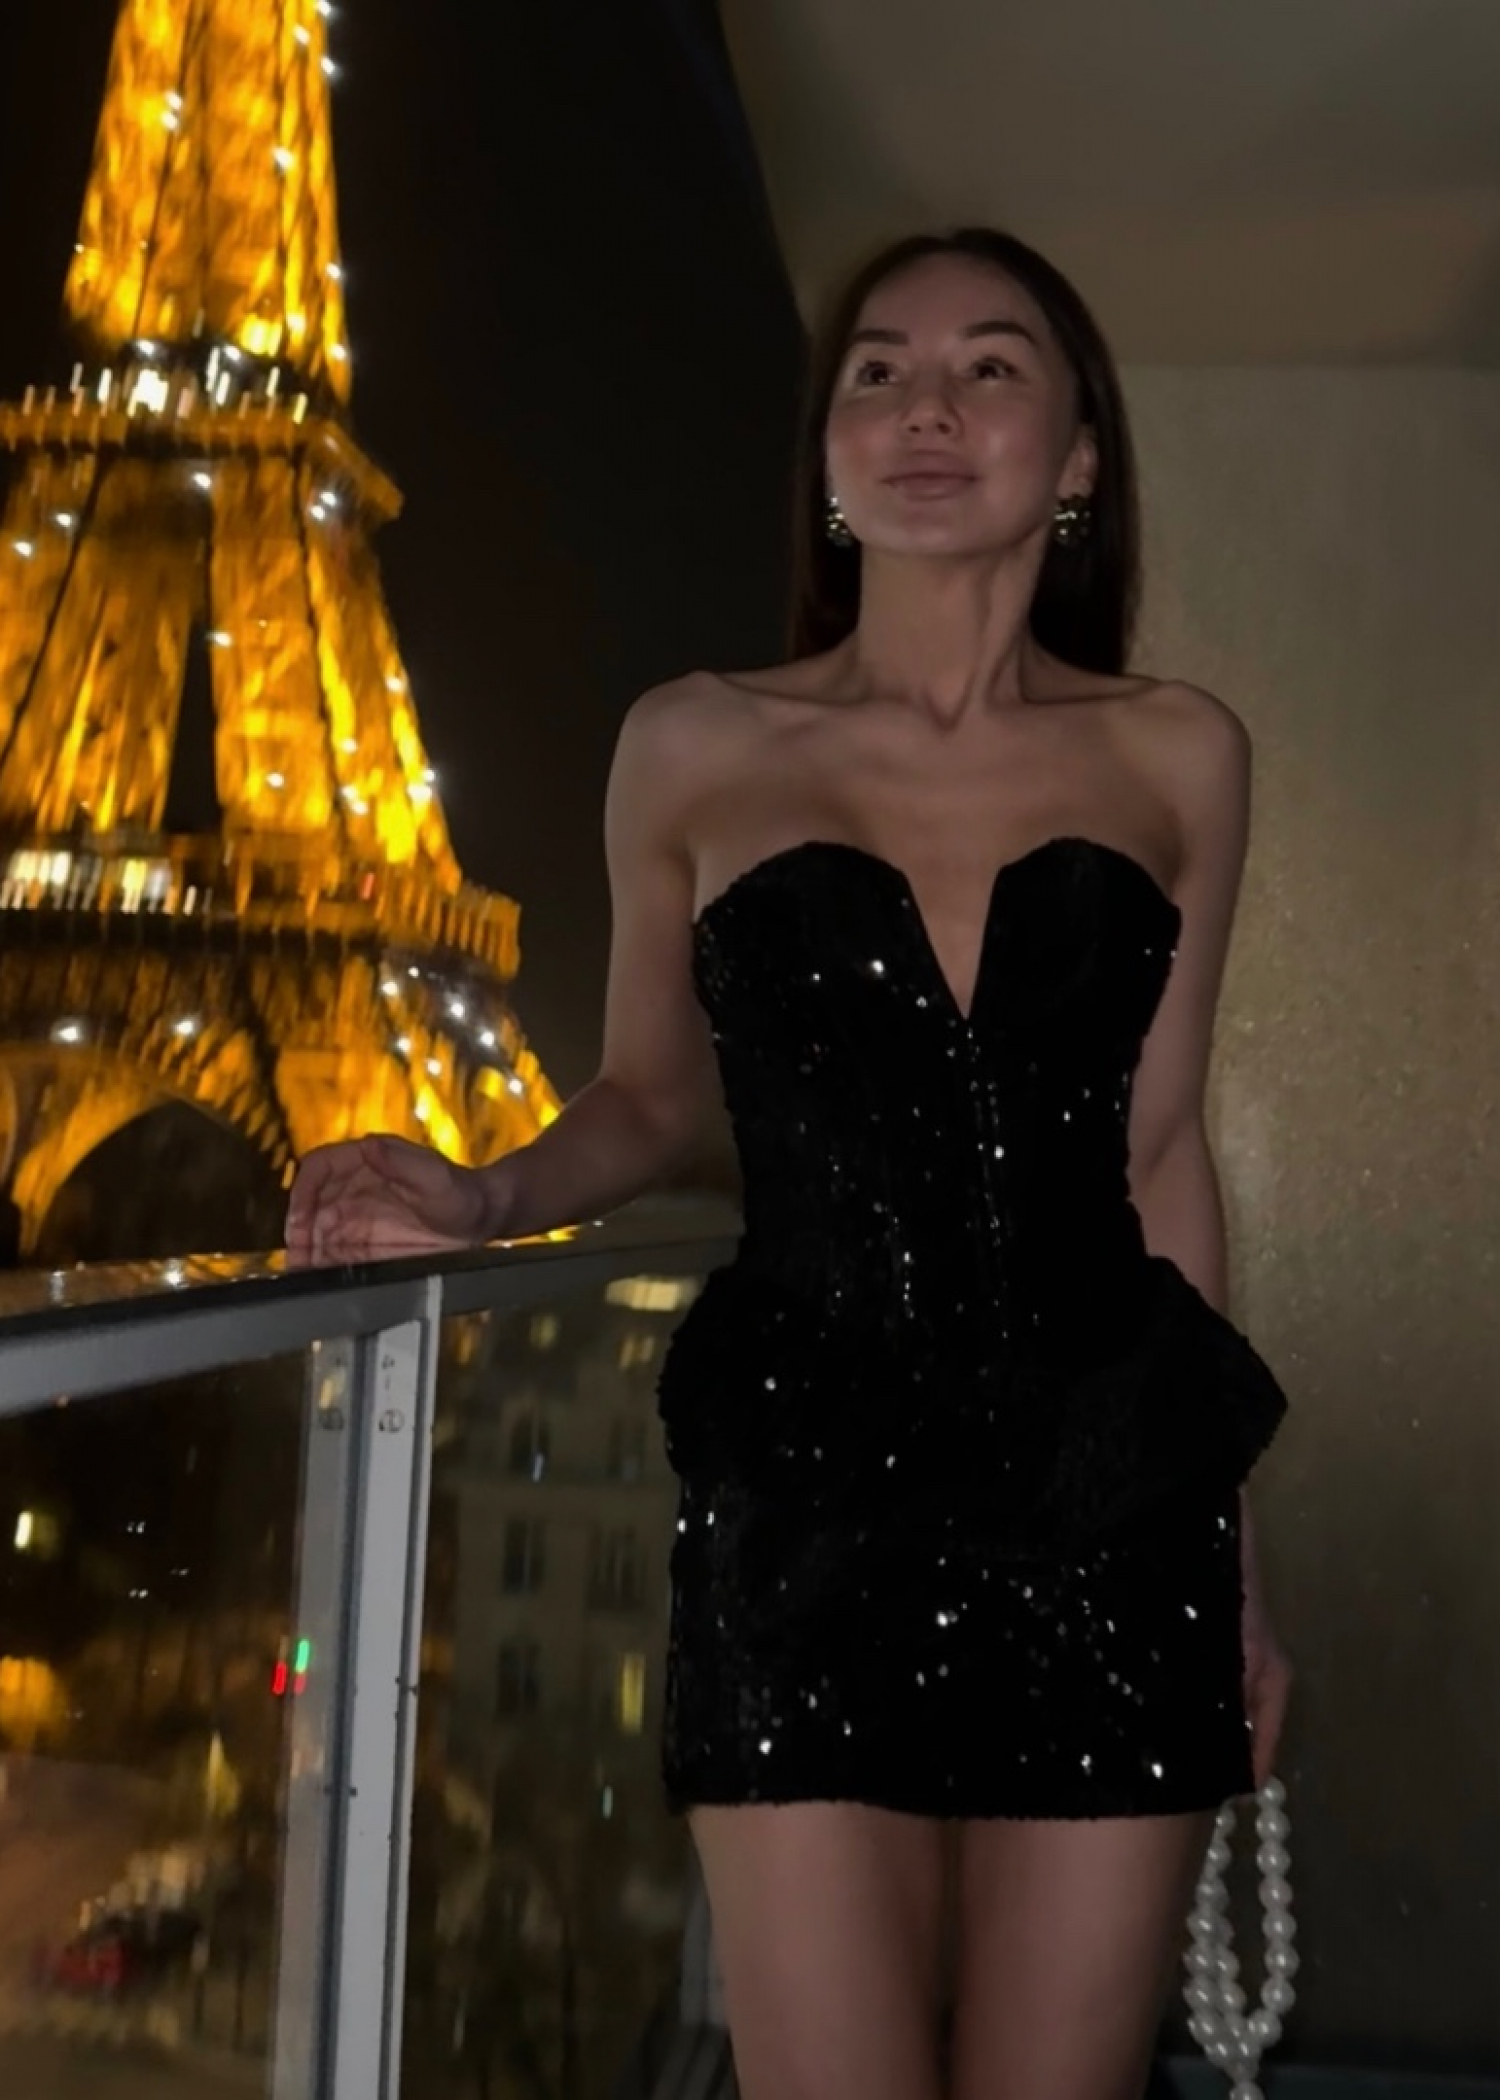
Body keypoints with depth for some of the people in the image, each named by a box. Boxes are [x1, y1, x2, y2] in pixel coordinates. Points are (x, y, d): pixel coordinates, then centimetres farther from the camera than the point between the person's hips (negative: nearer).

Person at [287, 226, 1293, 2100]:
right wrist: (483, 1201, -6)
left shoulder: (1174, 758, 8)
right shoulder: (697, 750, 5)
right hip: (802, 1508, -1)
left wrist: (1229, 1554, 15)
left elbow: (1159, 1146, 13)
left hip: (1111, 1518, 2)